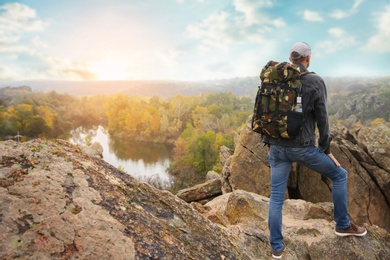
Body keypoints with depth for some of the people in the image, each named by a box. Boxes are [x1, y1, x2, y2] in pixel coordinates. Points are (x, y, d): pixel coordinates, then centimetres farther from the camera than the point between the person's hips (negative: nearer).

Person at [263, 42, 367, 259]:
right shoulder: (316, 82, -8)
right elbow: (322, 119, -7)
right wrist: (327, 150, 4)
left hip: (278, 147, 4)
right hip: (303, 148, -4)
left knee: (276, 198, 12)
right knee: (339, 175, 21)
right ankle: (343, 225, 32)